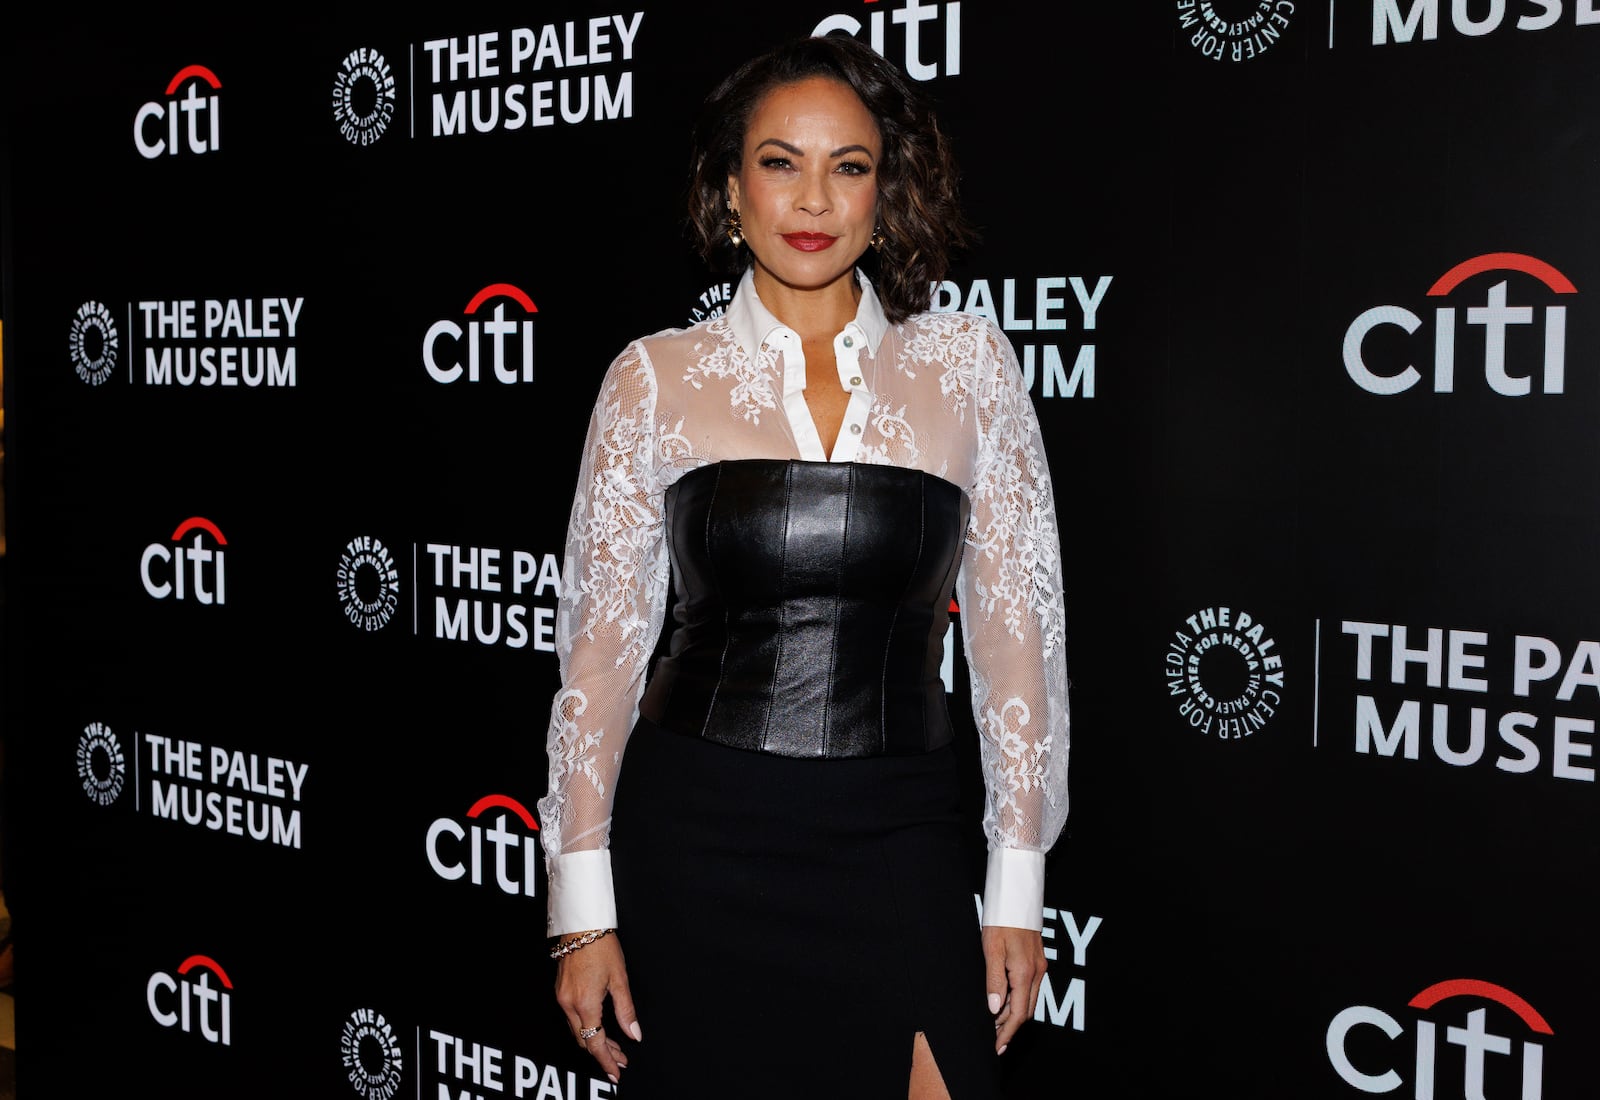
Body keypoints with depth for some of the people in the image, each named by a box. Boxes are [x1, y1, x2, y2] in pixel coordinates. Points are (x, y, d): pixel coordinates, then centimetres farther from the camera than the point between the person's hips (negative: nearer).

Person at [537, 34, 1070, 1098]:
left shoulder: (967, 363, 2)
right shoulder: (657, 378, 0)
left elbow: (1016, 629, 3)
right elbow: (601, 645, 1)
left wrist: (1019, 886, 0)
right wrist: (584, 909, -2)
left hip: (894, 844, 1)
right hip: (694, 839, 0)